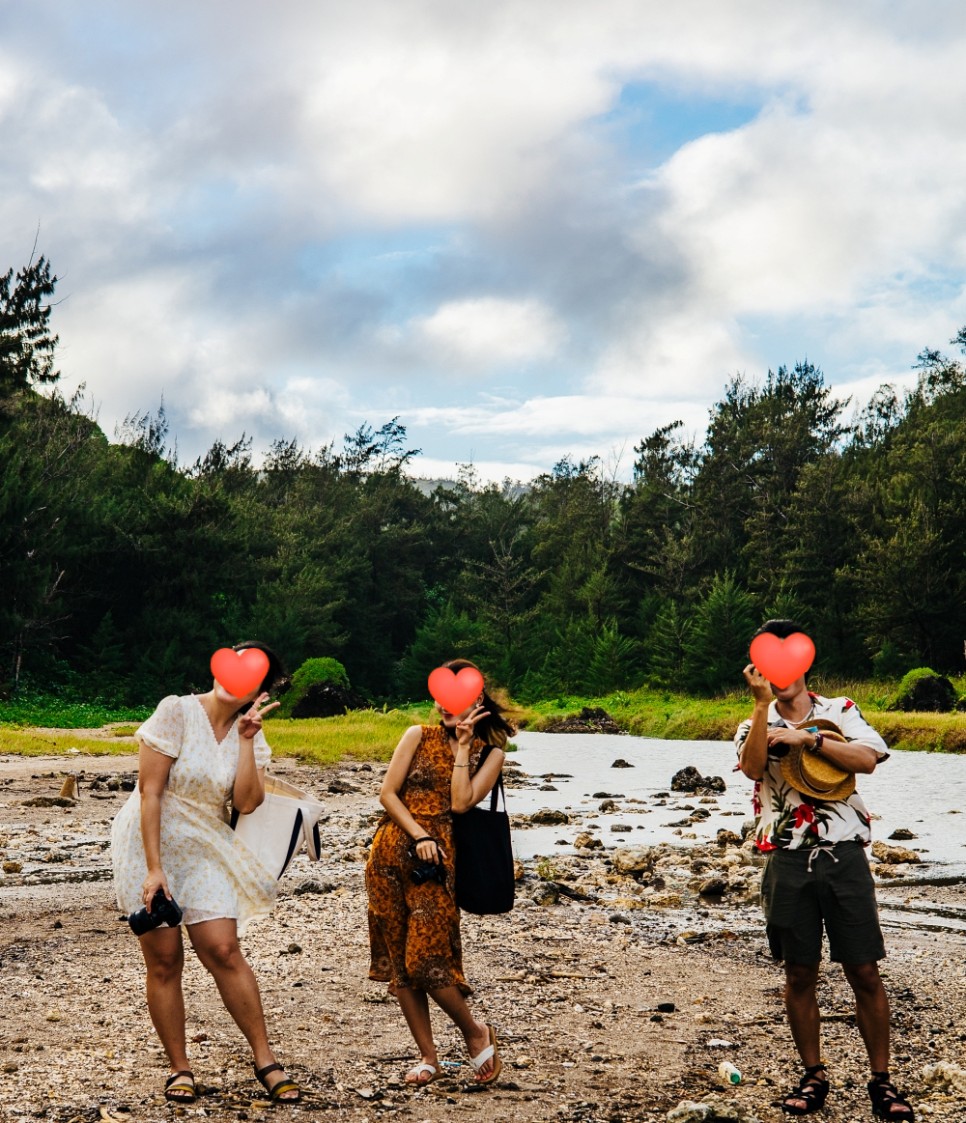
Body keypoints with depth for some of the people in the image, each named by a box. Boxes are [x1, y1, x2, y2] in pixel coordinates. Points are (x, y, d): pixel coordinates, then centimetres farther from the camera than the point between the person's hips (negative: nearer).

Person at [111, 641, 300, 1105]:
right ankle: (180, 1069, 13)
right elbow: (150, 792, -14)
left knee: (224, 950, -7)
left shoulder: (248, 733, 2)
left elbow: (247, 803, -10)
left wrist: (247, 739, -15)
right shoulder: (177, 712, -12)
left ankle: (265, 1060, 1)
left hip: (205, 850, 3)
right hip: (150, 842, -3)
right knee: (164, 958, 0)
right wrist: (154, 868, -18)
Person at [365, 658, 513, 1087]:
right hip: (390, 853, 3)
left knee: (425, 960, -11)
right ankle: (428, 1056, 16)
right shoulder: (419, 736, 6)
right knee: (397, 960, 5)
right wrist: (418, 835, -10)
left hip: (436, 860, -3)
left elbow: (461, 802, -9)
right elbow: (387, 793, 1)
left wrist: (463, 746, -6)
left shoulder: (490, 753, 5)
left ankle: (476, 1032, 14)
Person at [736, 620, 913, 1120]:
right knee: (799, 974, 7)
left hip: (843, 855, -1)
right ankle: (813, 1076, 20)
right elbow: (752, 766, -15)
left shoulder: (841, 711, 7)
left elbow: (867, 759, -11)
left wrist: (806, 738, -15)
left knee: (865, 973, 0)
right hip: (788, 862, 1)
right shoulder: (755, 727, 8)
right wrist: (763, 703, -22)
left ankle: (882, 1080, 11)